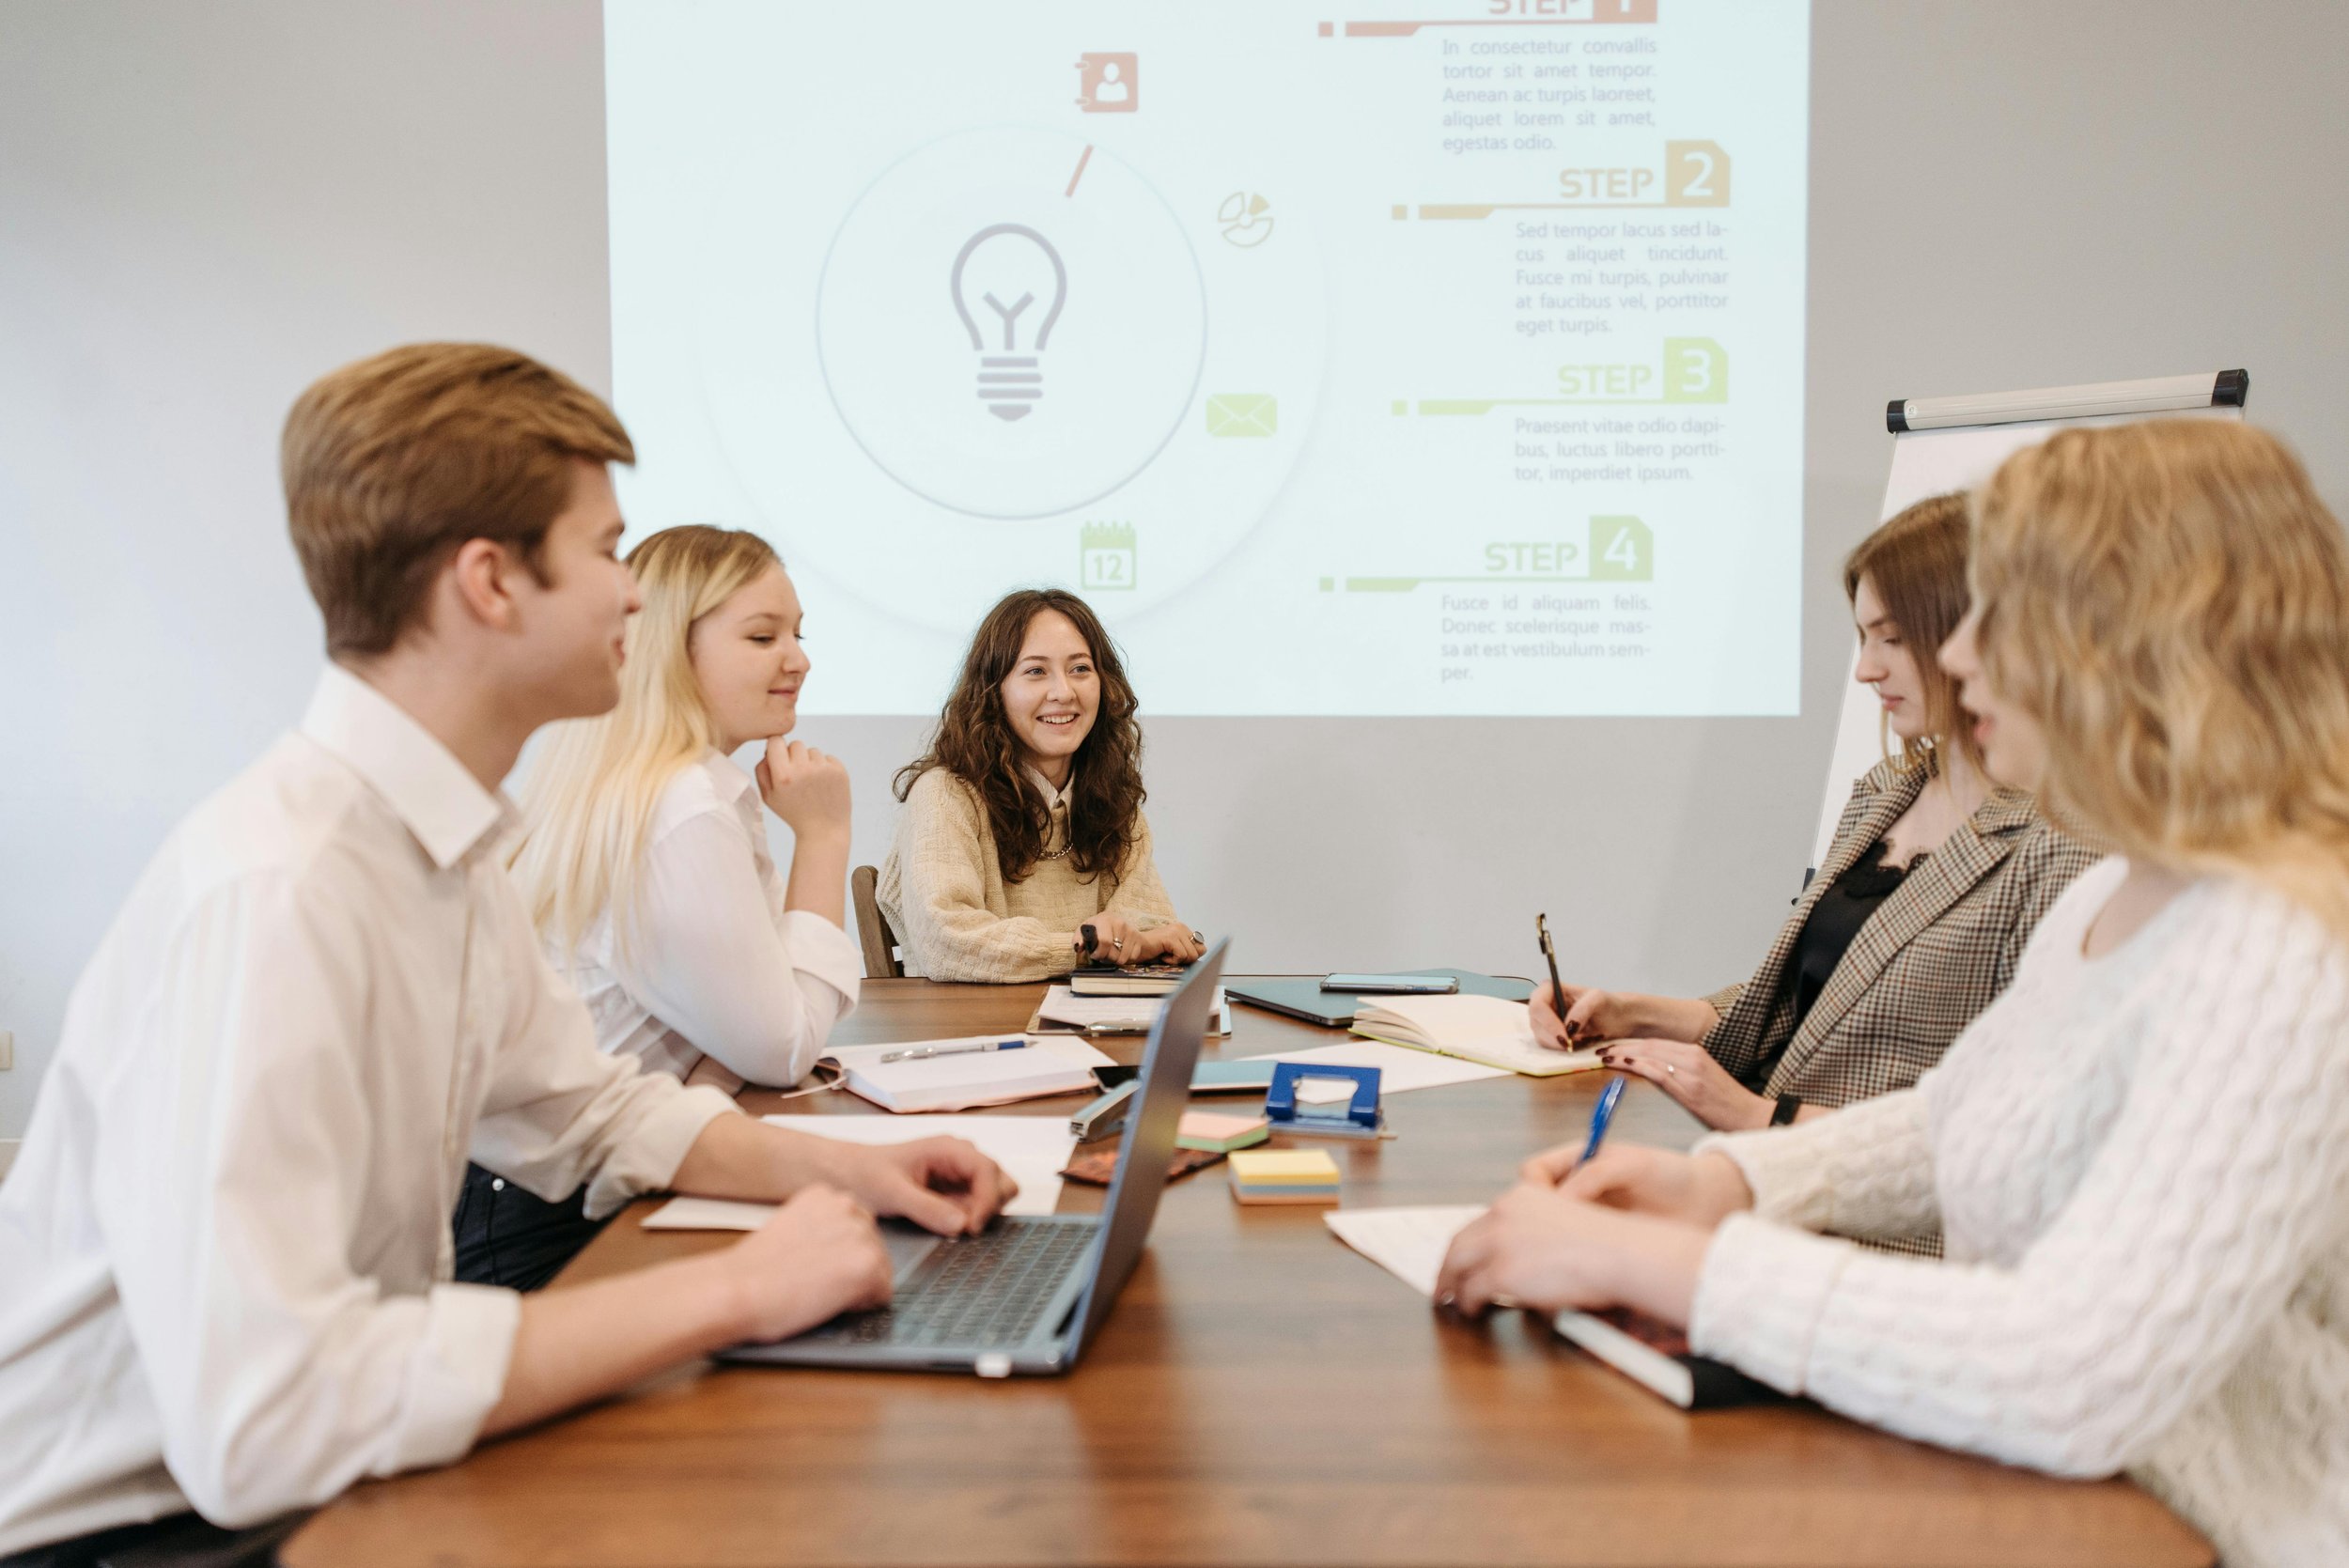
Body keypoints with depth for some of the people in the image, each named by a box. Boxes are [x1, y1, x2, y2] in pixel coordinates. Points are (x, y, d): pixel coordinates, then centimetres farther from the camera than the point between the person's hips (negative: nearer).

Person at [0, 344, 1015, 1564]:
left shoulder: (453, 854, 1)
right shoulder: (271, 891, -28)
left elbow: (586, 1111, 15)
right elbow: (258, 1416, -35)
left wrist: (846, 1169, -1)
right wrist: (734, 1290, -29)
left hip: (321, 1463, 8)